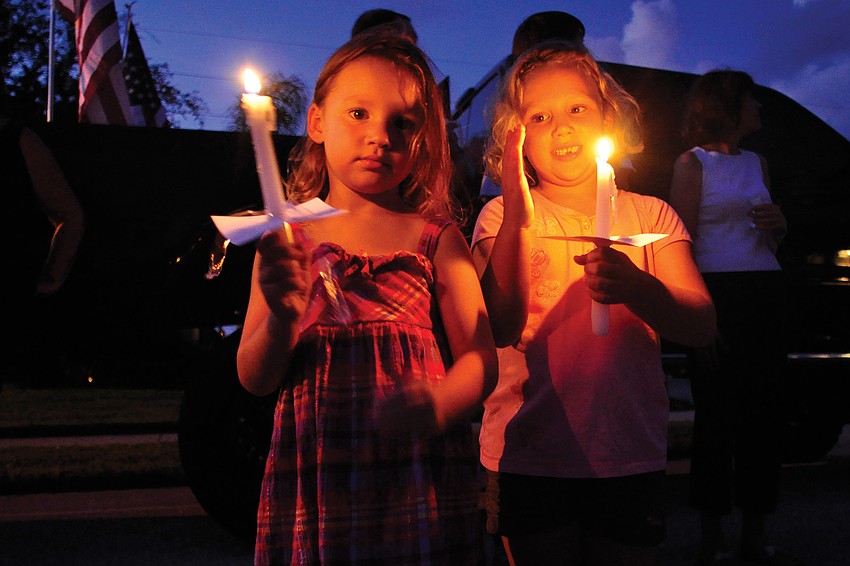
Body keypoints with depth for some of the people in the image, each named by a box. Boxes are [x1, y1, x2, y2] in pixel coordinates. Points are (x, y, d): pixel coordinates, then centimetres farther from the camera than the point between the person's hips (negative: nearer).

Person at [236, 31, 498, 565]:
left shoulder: (437, 238, 1)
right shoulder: (285, 241, 4)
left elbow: (480, 360, -2)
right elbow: (255, 379, 2)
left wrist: (437, 406, -23)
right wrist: (283, 318, -19)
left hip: (420, 482, 0)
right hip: (313, 479, 1)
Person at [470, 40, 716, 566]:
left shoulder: (650, 215, 6)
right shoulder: (502, 216, 1)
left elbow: (702, 327, -7)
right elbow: (503, 328, -15)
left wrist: (634, 287, -26)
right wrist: (517, 216, -25)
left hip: (631, 454, 2)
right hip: (529, 455, -1)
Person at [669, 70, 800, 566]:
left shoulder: (757, 163, 19)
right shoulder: (693, 162, 2)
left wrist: (778, 227, 2)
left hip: (766, 293, 6)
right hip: (717, 294, -6)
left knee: (765, 412, 6)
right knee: (717, 413, -3)